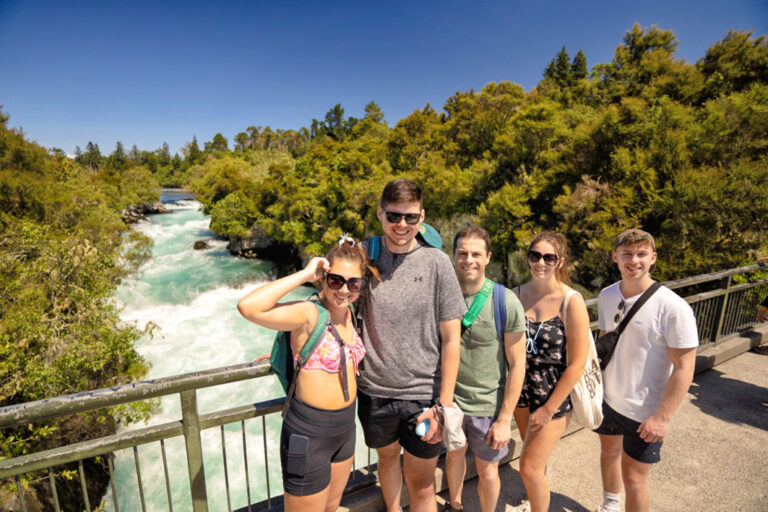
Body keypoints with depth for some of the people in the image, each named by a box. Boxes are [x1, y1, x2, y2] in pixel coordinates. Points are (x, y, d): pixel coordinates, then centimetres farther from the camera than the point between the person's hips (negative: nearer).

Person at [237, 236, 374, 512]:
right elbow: (248, 307, -38)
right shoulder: (308, 314, -21)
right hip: (309, 434, -7)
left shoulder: (349, 313, 2)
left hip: (345, 426, 8)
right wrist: (305, 274, -32)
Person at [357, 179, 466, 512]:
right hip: (374, 391, 3)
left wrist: (444, 404, -8)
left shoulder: (436, 262, -11)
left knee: (421, 485, 12)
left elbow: (451, 340, -8)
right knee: (387, 458, 26)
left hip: (423, 394, -2)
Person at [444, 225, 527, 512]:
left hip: (488, 405, -3)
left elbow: (517, 364, -11)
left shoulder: (507, 302, -17)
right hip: (450, 400, 3)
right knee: (454, 455, 25)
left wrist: (504, 419, -11)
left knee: (487, 472, 15)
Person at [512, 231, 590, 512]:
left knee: (529, 468, 1)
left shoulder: (572, 302, -18)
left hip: (554, 395, -4)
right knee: (535, 457, 25)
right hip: (521, 391, 5)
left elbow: (577, 364, -16)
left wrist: (549, 409, -13)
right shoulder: (517, 294, -5)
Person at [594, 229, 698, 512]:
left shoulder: (673, 308, -22)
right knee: (609, 452, 25)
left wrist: (663, 417, -17)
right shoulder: (607, 296, -5)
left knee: (633, 479, 6)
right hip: (608, 398, 6)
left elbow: (684, 368, -18)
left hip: (645, 413, -6)